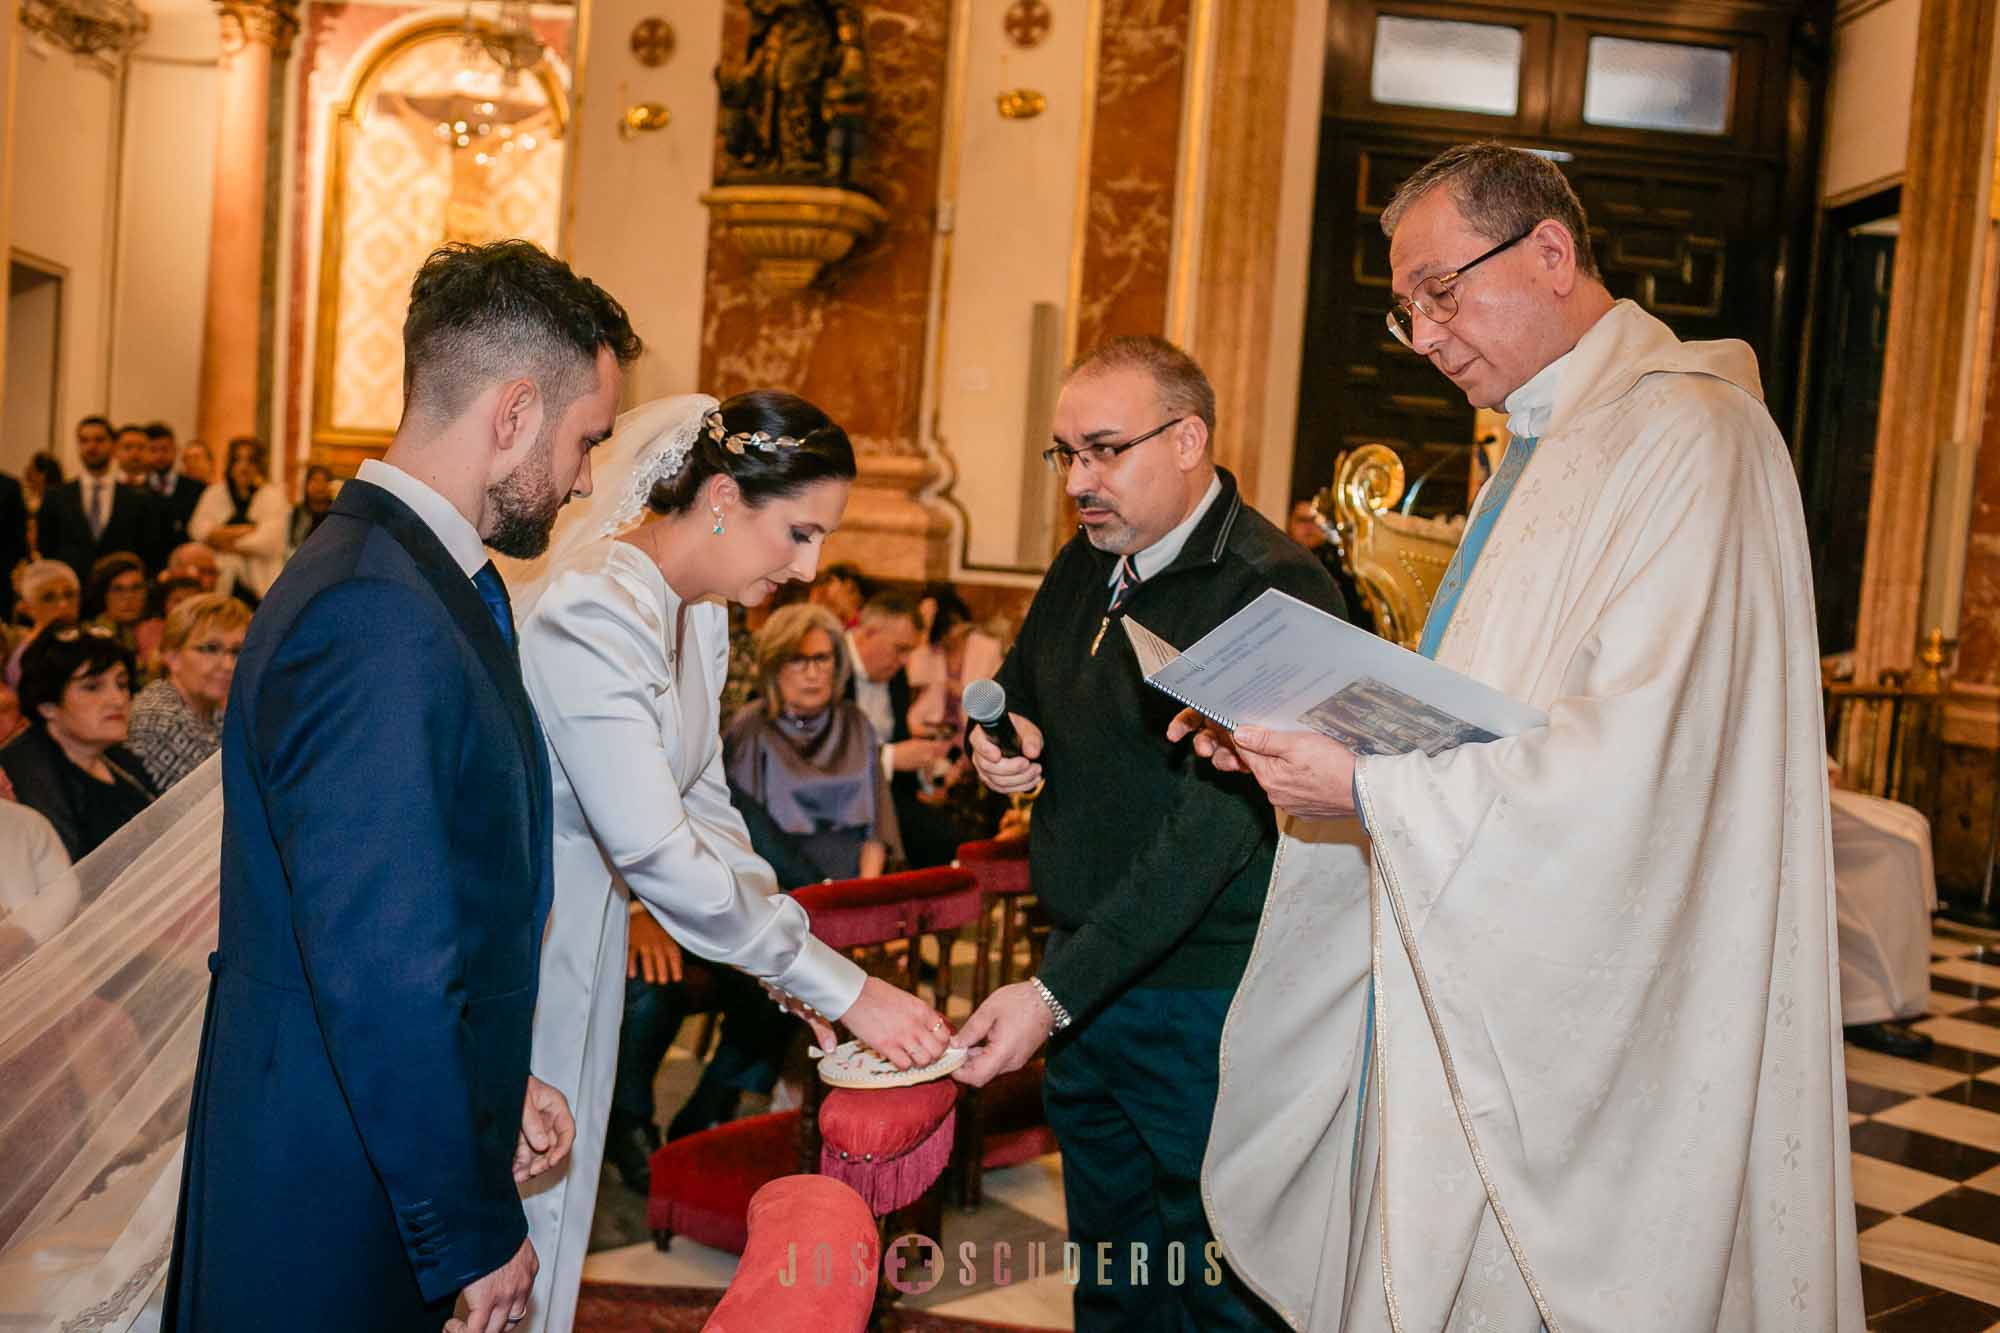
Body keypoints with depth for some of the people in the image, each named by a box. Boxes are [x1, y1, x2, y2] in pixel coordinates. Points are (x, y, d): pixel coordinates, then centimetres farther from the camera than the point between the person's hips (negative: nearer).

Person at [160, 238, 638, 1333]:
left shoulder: (416, 583, 6)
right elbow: (383, 974, -26)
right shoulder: (379, 623, -26)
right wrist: (476, 1238, -16)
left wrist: (495, 1087, 7)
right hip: (342, 1235, -9)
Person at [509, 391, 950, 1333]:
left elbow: (701, 807, 7)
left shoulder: (700, 619, 4)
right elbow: (658, 855, -31)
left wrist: (796, 987, -2)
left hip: (583, 954, 8)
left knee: (556, 1207, 18)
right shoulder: (588, 615, -26)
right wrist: (841, 987, -25)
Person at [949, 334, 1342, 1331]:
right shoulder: (1086, 566, 7)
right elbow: (1014, 685, 25)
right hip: (1081, 981, 7)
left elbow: (1214, 827, -26)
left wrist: (1053, 991, -30)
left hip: (1204, 998, -7)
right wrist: (997, 738, 0)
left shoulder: (1274, 592, -19)